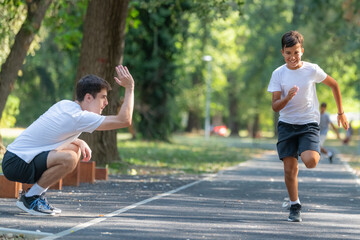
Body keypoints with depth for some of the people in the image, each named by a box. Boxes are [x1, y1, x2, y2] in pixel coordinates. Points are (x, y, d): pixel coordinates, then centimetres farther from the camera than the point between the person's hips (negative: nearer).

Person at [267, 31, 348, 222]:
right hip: (286, 124, 2)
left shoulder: (312, 70, -6)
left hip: (309, 123, -2)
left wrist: (341, 112, 14)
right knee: (289, 169, -2)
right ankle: (295, 207, 15)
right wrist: (287, 97, -27)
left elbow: (334, 85, 11)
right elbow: (275, 107, -6)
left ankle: (314, 153, 13)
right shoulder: (278, 74, -4)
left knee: (310, 161, -24)